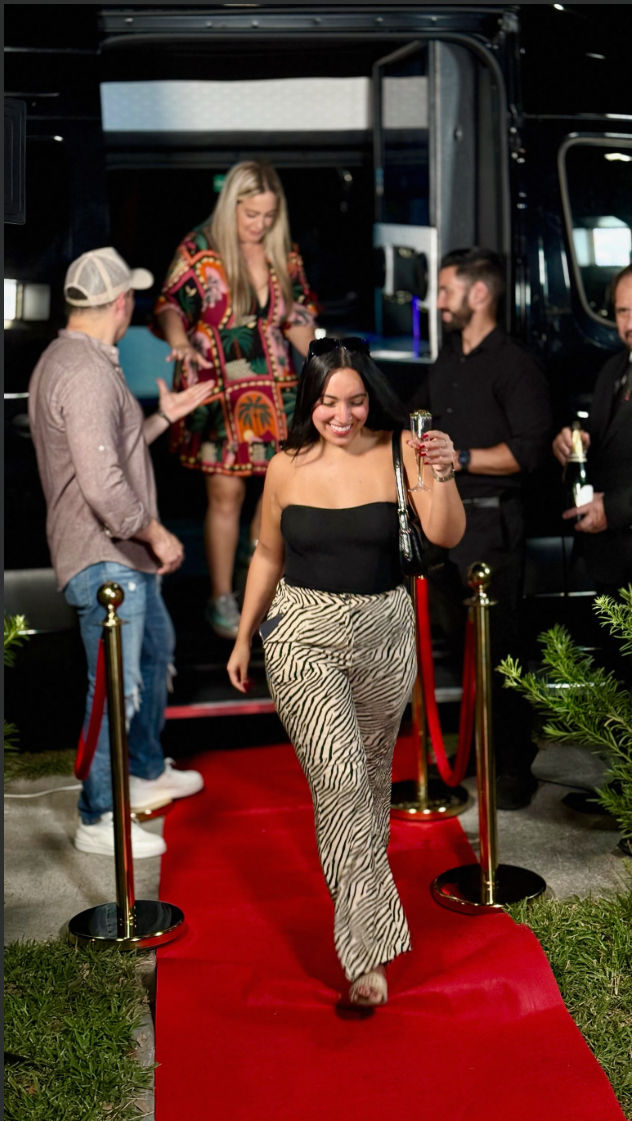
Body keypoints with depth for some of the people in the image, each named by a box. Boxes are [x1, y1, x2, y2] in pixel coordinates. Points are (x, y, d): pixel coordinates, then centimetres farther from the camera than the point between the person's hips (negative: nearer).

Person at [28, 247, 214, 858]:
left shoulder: (66, 360, 13)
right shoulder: (87, 374, -23)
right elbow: (103, 483, -30)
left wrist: (164, 417, 24)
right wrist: (156, 533, -19)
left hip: (125, 555, 11)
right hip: (104, 560, -11)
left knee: (155, 650, 26)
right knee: (116, 688, -4)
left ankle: (148, 772, 42)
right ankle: (97, 820, 9)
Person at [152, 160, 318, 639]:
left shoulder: (285, 253, 7)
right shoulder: (199, 250, -7)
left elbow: (300, 316, 16)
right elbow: (170, 307, -13)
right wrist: (180, 343, -35)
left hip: (278, 388, 5)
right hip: (219, 390, -4)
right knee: (226, 493, -4)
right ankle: (222, 600, 11)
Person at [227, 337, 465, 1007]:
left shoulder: (398, 453, -7)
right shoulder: (286, 468, -3)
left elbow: (445, 536, -19)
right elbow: (268, 557, 10)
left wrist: (442, 475, -37)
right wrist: (244, 638, 15)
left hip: (384, 634, 1)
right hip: (304, 635, -1)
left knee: (372, 769, 19)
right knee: (339, 776, -13)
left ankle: (363, 866, 49)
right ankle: (367, 947, -6)